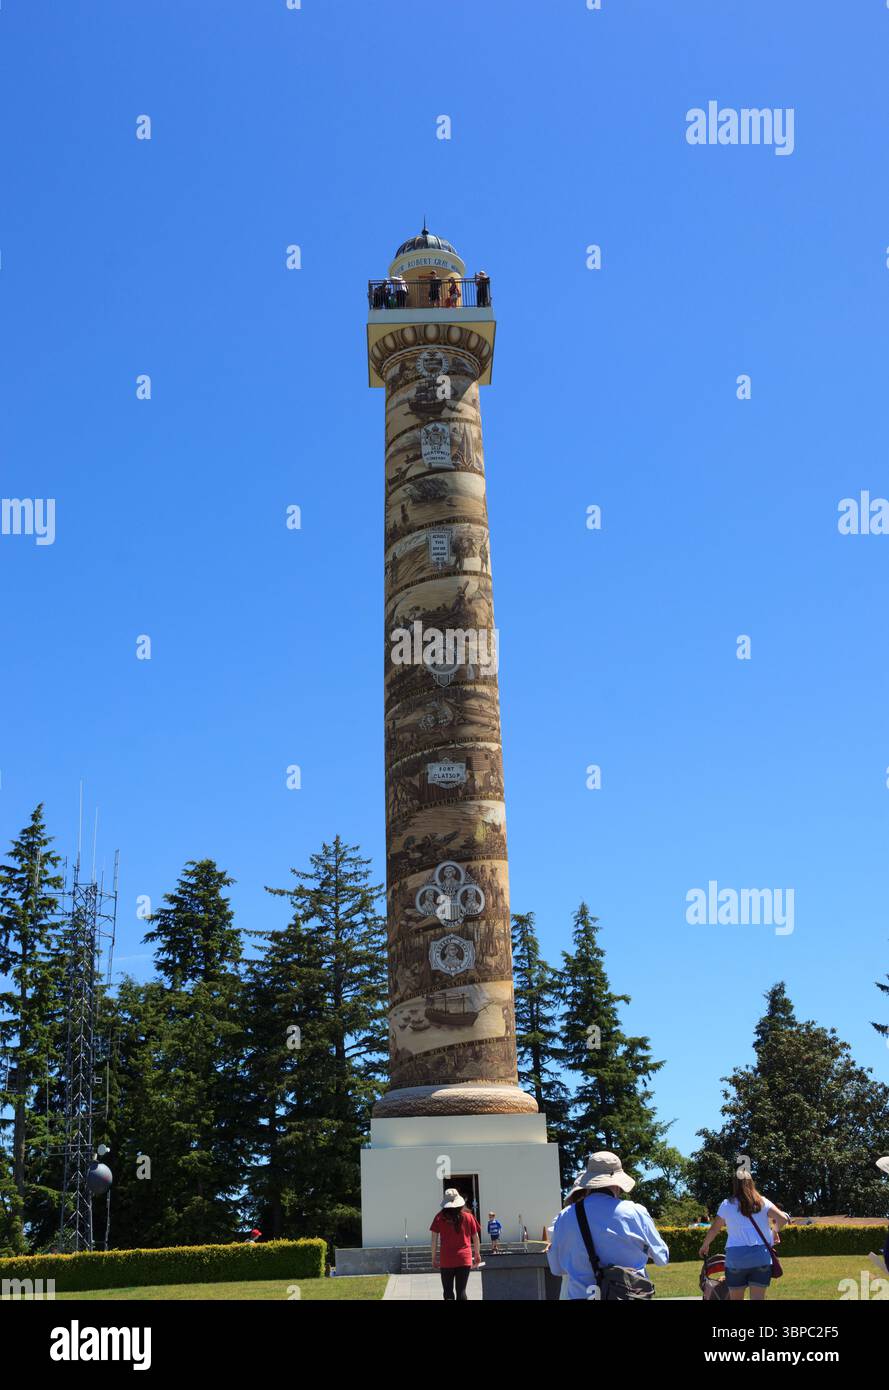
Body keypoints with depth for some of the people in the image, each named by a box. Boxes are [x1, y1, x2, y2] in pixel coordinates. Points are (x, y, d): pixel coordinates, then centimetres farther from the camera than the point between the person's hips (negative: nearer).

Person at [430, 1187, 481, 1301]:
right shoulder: (468, 1216, 2)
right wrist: (477, 1254, 23)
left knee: (448, 1292, 9)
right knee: (461, 1291, 6)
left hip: (446, 1260, -1)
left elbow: (434, 1239, -2)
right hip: (464, 1259, 1)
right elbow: (475, 1238, 9)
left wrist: (434, 1258, 8)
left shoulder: (440, 1217, -1)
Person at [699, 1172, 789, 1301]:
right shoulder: (762, 1202, 6)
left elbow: (714, 1229, 11)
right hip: (761, 1255, 0)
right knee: (757, 1298, 1)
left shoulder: (727, 1204, 6)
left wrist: (704, 1246, 27)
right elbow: (783, 1219, -3)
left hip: (735, 1256, 0)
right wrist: (775, 1231, 18)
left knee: (736, 1298, 11)